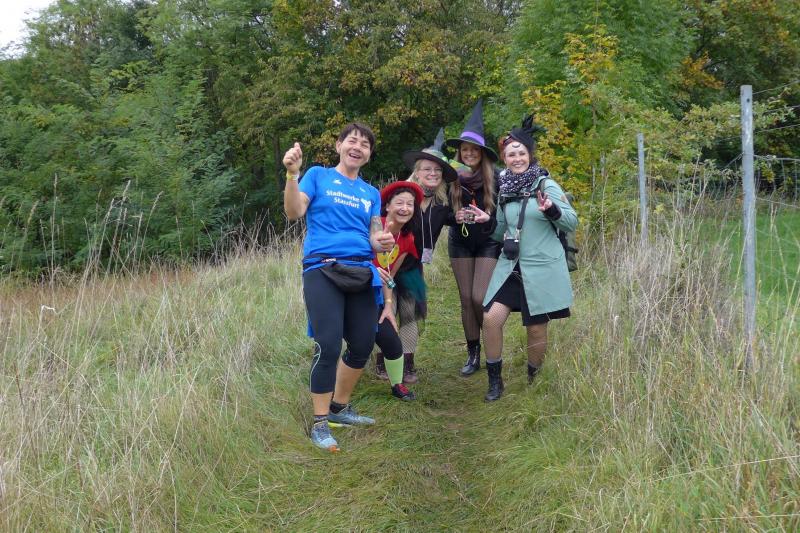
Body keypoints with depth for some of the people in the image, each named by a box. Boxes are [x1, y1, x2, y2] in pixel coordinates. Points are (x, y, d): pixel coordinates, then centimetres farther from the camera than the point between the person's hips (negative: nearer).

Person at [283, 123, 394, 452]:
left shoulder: (371, 193, 20)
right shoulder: (319, 176, 8)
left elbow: (374, 236, 14)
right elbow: (293, 213, -6)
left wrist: (383, 242, -9)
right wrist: (292, 174, -18)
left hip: (361, 272, 5)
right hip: (322, 269, -5)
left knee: (363, 346, 7)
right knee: (328, 347, -13)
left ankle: (339, 407, 28)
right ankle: (320, 423, -1)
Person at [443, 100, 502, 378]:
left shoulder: (494, 179, -11)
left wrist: (487, 219, -24)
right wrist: (456, 217, -18)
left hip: (488, 243, -3)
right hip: (460, 243, 3)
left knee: (480, 298, -11)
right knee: (466, 298, 5)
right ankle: (473, 354, 17)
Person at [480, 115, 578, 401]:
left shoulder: (546, 185, -6)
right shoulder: (505, 189, 8)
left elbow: (572, 222, -7)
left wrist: (551, 209, -26)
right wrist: (484, 221, -2)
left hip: (542, 269, -4)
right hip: (510, 266, 4)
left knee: (536, 328, 5)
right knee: (491, 318, -8)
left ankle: (533, 382, 28)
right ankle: (494, 380, 9)